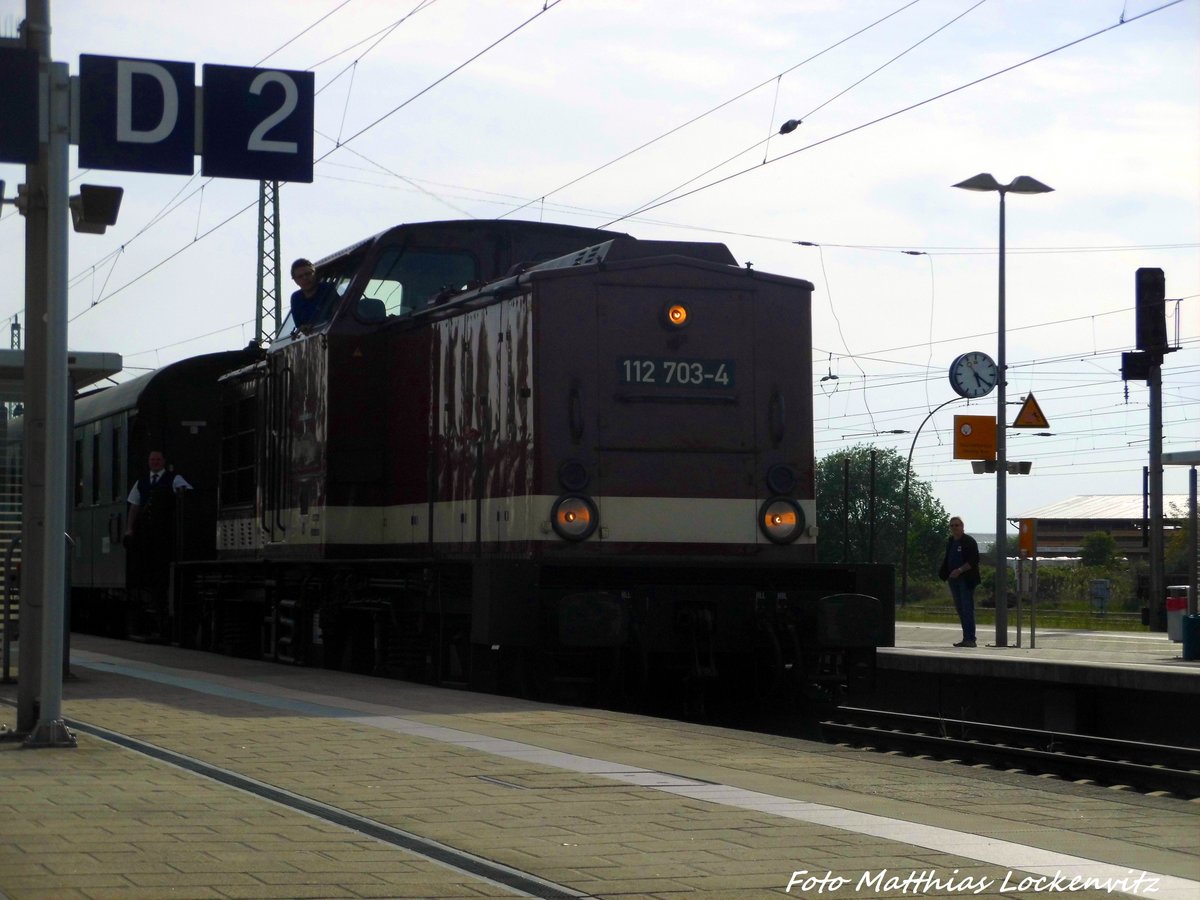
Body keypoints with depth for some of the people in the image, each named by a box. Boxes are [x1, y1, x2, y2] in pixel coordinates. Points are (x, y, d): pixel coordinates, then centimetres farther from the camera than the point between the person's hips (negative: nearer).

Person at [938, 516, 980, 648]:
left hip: (966, 580, -8)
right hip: (954, 580, 8)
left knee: (967, 609, -10)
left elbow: (974, 561, -14)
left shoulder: (969, 541, -7)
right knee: (960, 609, 8)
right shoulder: (950, 542, 16)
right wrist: (945, 574, 9)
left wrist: (960, 570, -21)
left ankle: (970, 639, -11)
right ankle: (966, 639, 12)